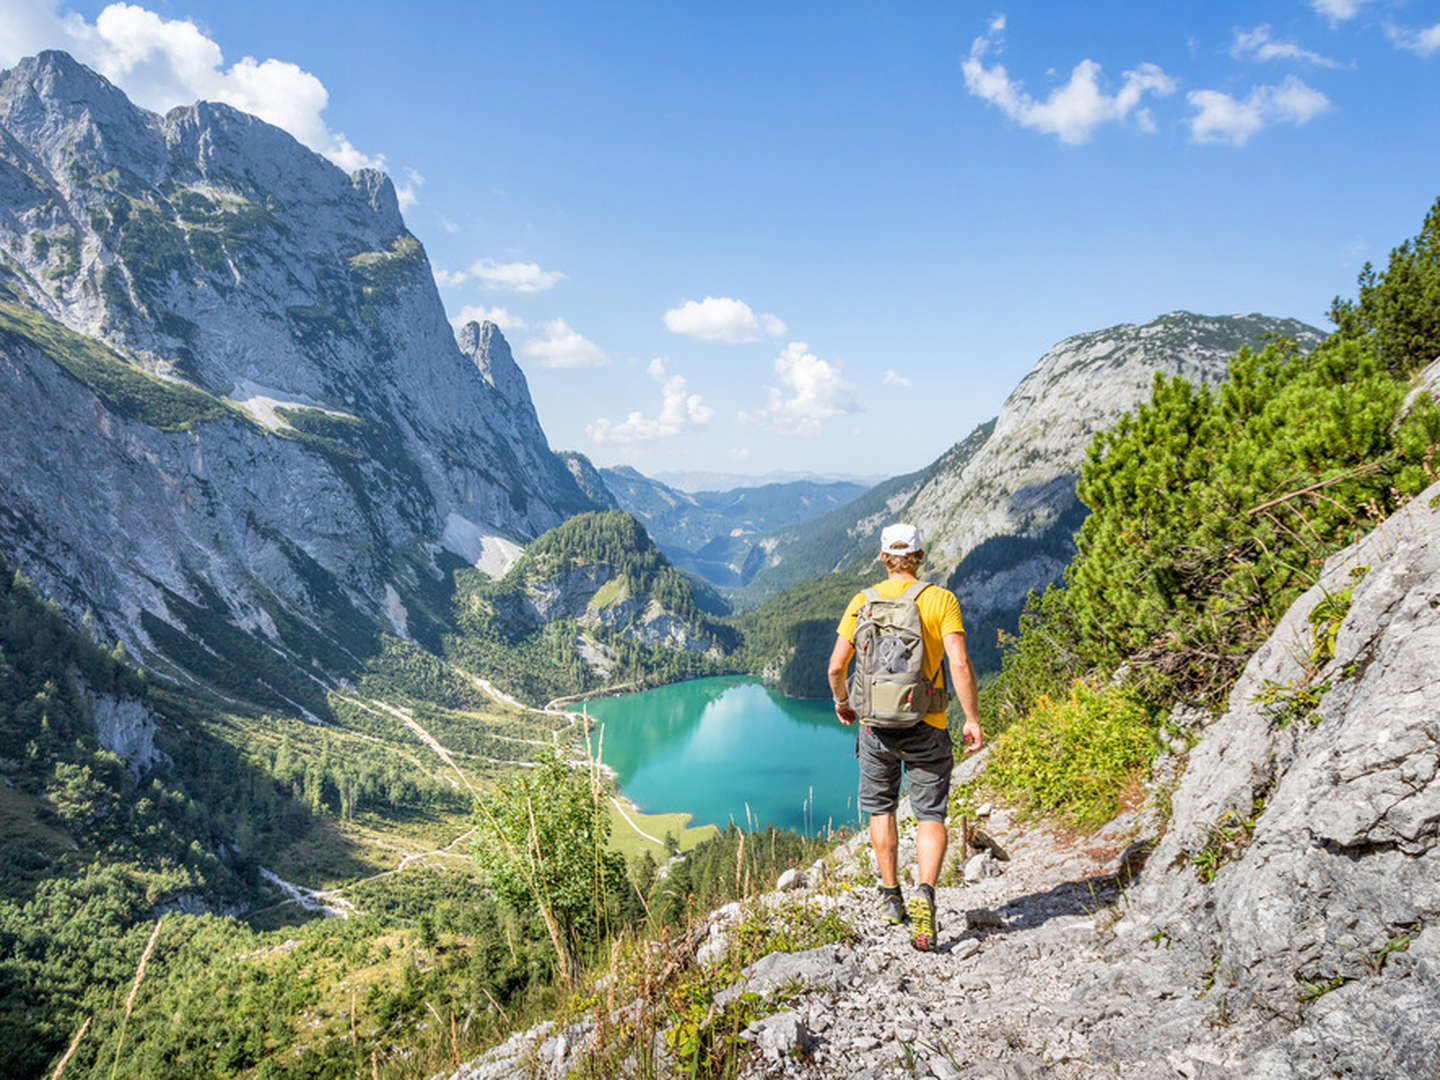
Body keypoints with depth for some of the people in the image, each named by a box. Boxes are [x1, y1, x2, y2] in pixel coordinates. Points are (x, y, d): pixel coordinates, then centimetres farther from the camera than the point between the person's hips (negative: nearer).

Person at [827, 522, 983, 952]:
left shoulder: (862, 602, 1)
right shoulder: (941, 600, -5)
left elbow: (836, 665, 0)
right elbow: (960, 664, -15)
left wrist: (841, 701, 19)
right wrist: (973, 719, -7)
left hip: (875, 723, 2)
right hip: (926, 727, -2)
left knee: (881, 808, 20)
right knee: (931, 816, 8)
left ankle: (890, 898, 27)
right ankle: (924, 893, -14)